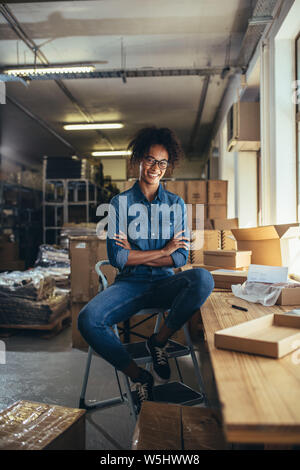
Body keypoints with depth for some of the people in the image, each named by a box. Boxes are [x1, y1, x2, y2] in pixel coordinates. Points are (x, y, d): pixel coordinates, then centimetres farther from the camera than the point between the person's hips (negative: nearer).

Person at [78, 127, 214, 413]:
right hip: (129, 284, -1)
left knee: (203, 279, -32)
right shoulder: (120, 203, 2)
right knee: (88, 320, -29)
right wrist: (163, 251, -7)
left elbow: (181, 257, 1)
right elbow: (116, 257, -8)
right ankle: (138, 376, -6)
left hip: (165, 283, 1)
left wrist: (135, 255, -8)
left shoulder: (176, 204, 8)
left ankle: (159, 342, -9)